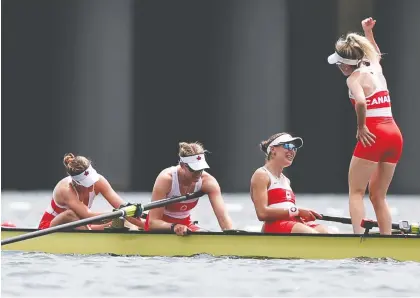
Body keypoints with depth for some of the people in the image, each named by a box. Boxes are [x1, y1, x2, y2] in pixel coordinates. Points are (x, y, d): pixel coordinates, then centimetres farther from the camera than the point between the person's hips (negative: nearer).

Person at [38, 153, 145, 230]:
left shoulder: (98, 181, -18)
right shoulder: (66, 189, -33)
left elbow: (121, 206, -25)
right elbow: (88, 215, -45)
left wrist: (143, 224, -37)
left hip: (78, 227, 6)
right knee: (70, 214, -39)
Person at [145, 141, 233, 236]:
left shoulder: (208, 181, -19)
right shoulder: (166, 179, -28)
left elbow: (223, 217, -25)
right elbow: (153, 222, -29)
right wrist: (173, 227, -48)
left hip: (185, 224, 5)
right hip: (162, 226, -5)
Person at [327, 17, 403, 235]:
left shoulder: (354, 78, -7)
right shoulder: (375, 68, 16)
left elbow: (361, 102, -28)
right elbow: (375, 53, 43)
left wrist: (361, 127, -15)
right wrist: (368, 32, 41)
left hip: (373, 135, -8)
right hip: (394, 135, 8)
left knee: (356, 192, 0)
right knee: (378, 196, 13)